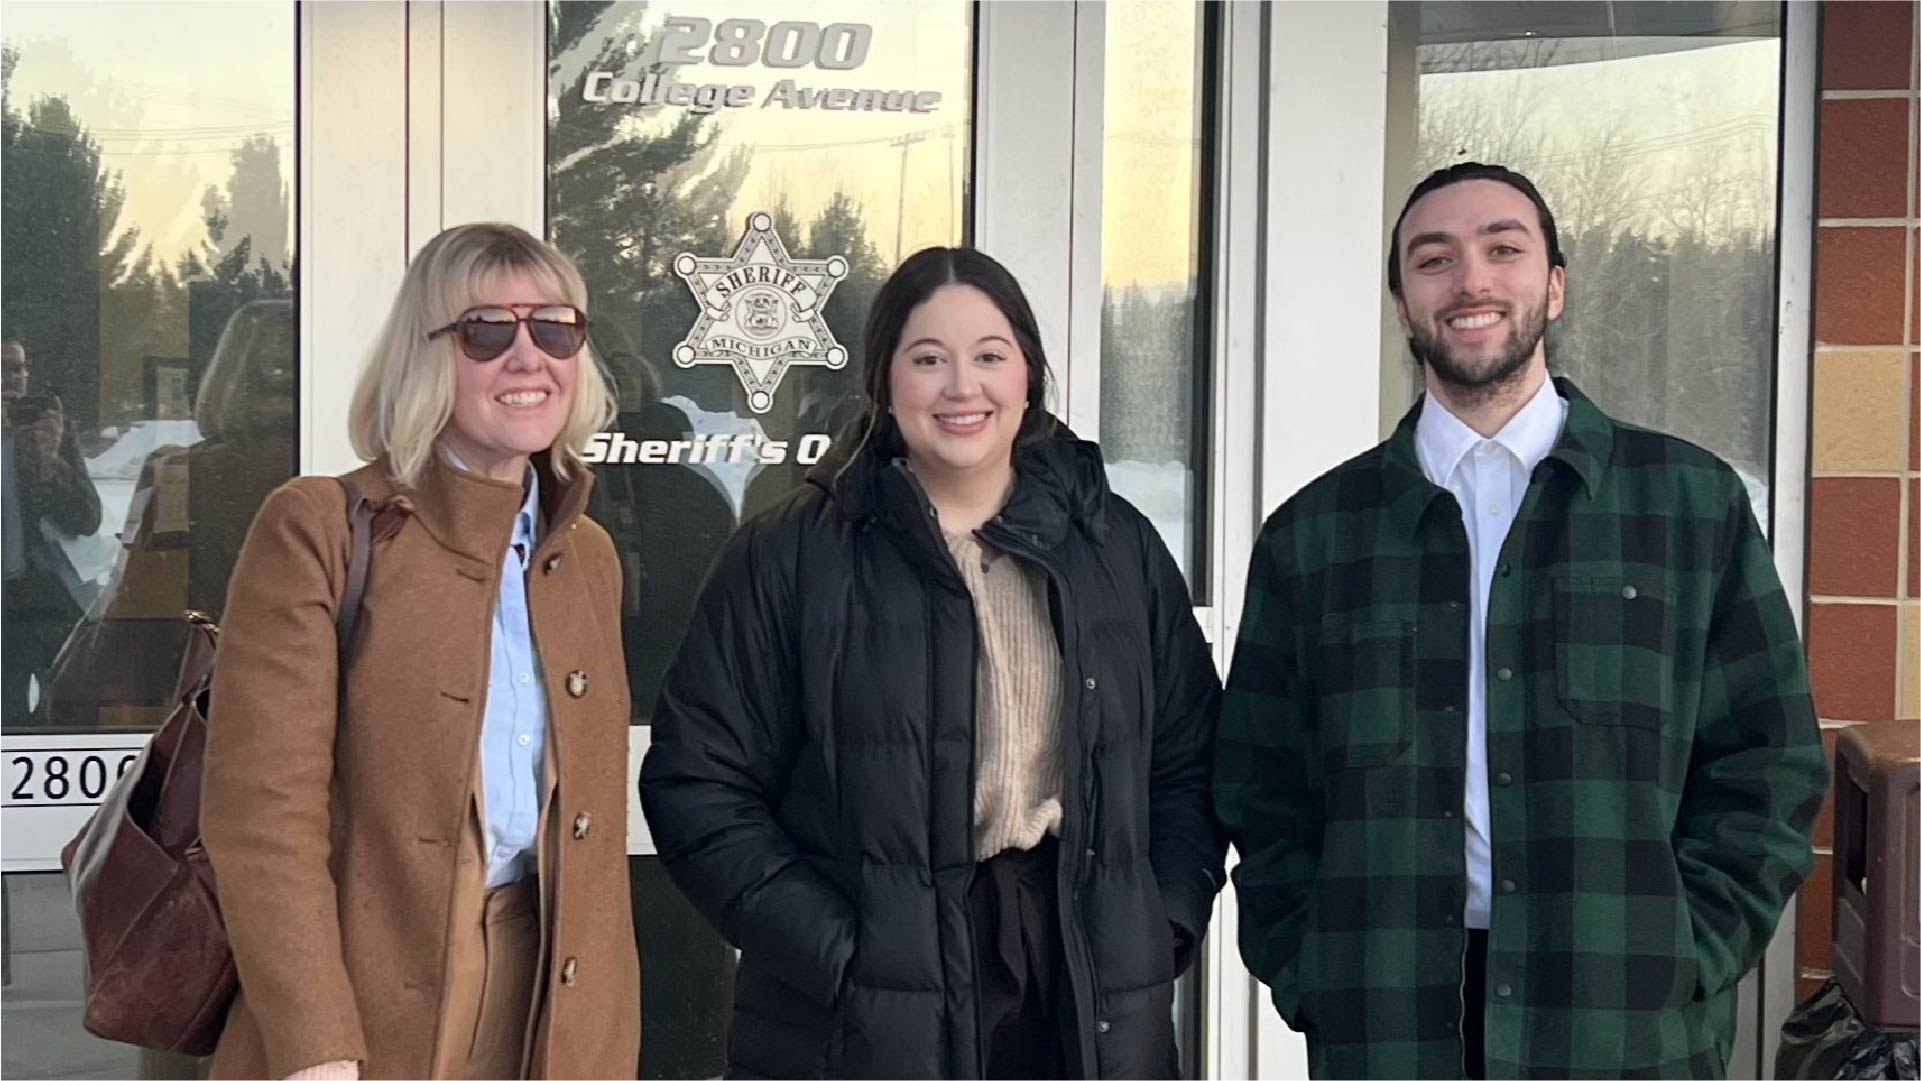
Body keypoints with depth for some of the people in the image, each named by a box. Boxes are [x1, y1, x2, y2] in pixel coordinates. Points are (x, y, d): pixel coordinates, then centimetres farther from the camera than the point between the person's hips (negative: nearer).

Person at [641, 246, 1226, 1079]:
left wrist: (1157, 937, -1)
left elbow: (1190, 765, 12)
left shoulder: (1118, 546, 9)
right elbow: (698, 784, -5)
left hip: (1091, 1010, 3)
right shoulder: (791, 556, -1)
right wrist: (837, 954, -12)